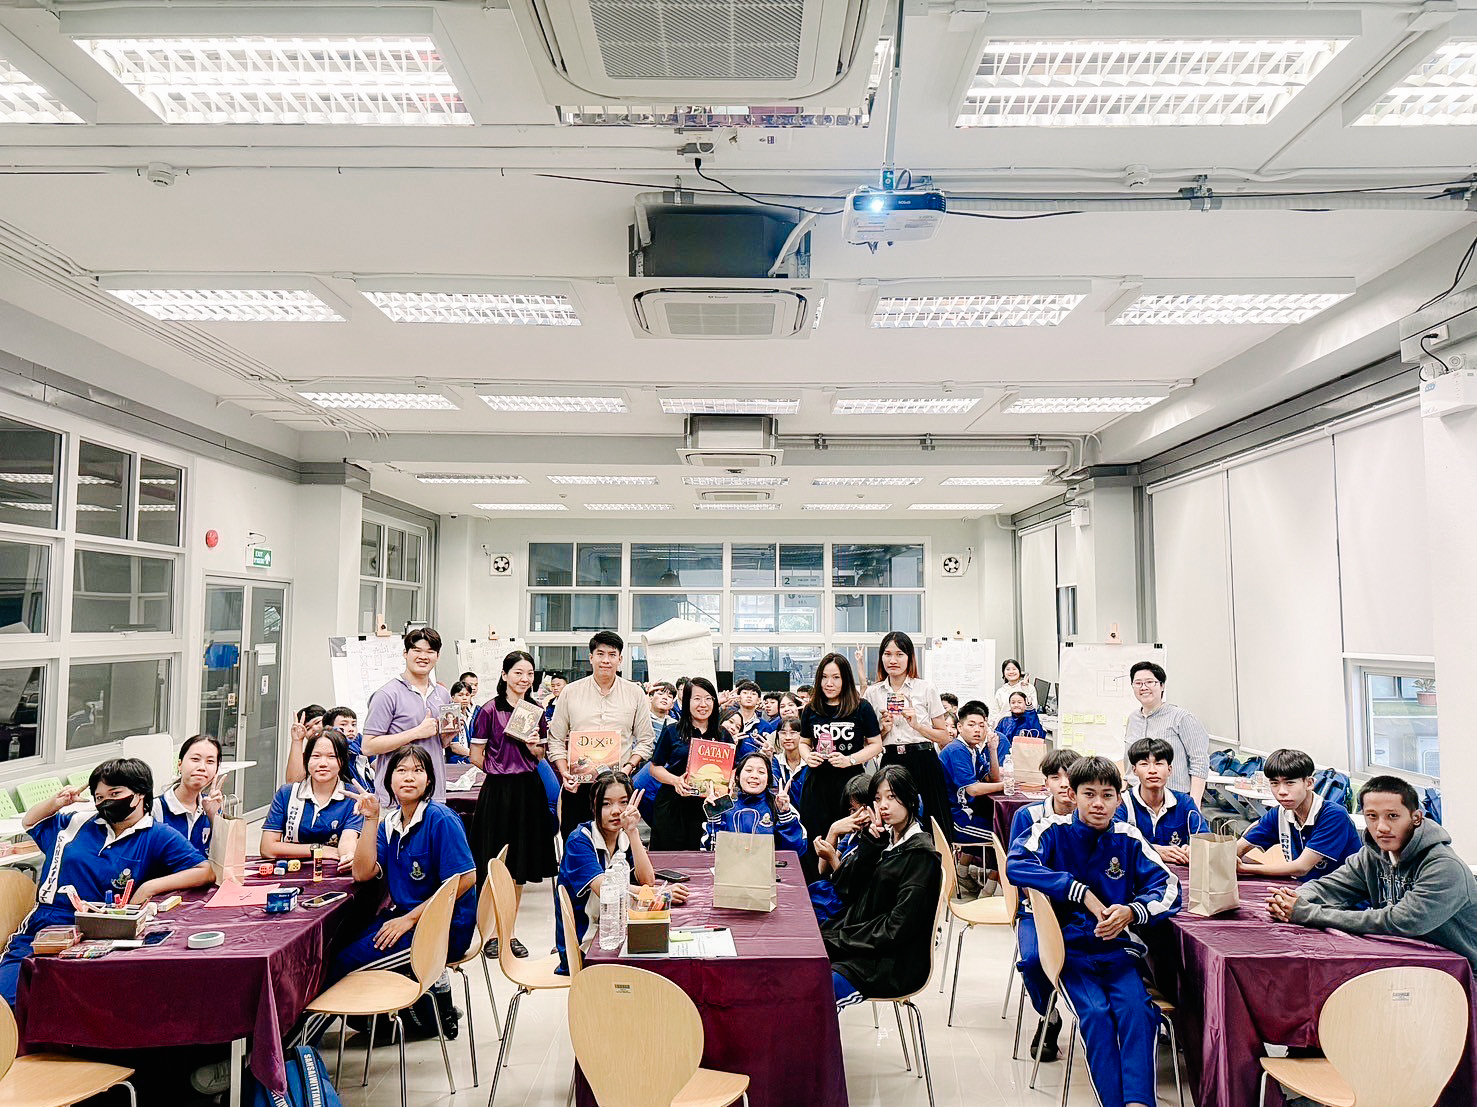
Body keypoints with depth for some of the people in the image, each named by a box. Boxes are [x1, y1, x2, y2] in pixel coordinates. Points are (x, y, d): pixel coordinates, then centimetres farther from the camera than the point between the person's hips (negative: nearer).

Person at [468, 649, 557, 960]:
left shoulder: (536, 711, 8)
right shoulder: (490, 710, -6)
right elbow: (476, 756, -3)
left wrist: (534, 746, -4)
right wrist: (501, 767, 1)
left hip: (528, 790, 4)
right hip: (498, 791, -4)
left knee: (520, 866, 10)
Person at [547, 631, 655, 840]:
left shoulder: (635, 694, 6)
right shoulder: (570, 693, 6)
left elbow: (645, 740, 9)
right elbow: (556, 739, 9)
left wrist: (629, 766, -7)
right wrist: (564, 773, -5)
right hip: (577, 785, 0)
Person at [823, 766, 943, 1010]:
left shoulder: (920, 854, -12)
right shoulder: (883, 839, 10)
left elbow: (896, 929, -16)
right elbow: (844, 890, 1)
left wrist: (837, 940, -12)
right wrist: (868, 845, -10)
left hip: (892, 962, -7)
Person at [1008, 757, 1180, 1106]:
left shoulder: (1128, 838, 4)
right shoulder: (1053, 831, -2)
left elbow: (1168, 887, 1)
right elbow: (1016, 864, -20)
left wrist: (1131, 912, -21)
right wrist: (1082, 893, -24)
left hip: (1118, 946, 2)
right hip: (1070, 946, -2)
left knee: (1136, 1008, -25)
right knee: (1095, 1012, -25)